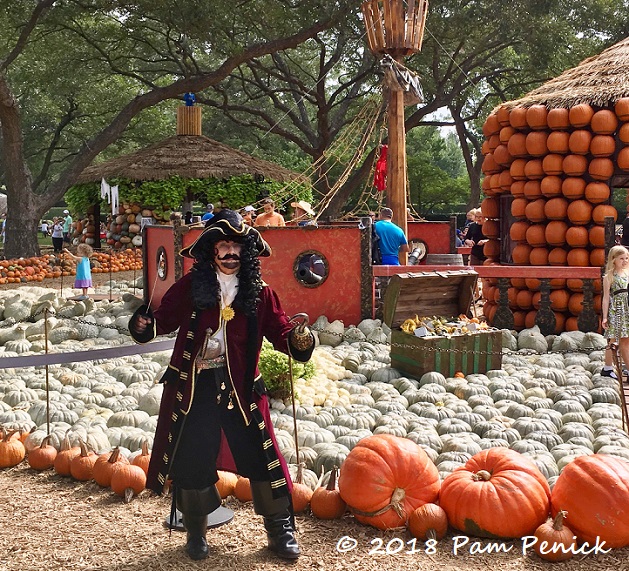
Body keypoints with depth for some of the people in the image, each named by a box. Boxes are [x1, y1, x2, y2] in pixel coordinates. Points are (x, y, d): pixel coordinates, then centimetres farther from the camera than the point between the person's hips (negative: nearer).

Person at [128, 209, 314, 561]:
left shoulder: (259, 293, 0)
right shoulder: (191, 286, -1)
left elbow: (280, 332, -2)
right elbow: (165, 318, 2)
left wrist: (298, 339, -23)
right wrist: (145, 326, -19)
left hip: (239, 387, 0)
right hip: (193, 387, 0)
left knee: (260, 456, 2)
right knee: (192, 459, 8)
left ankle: (281, 530, 20)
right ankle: (196, 531, 31)